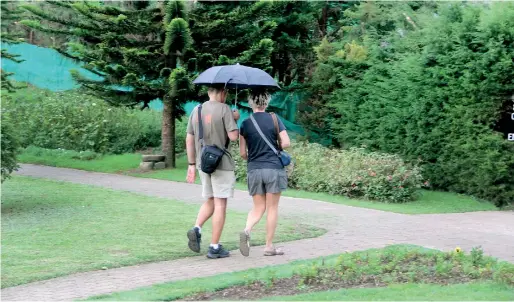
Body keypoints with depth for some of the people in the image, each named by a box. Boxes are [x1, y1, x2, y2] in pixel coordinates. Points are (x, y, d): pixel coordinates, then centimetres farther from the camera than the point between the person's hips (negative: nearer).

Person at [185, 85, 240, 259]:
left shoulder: (196, 111, 9)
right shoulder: (224, 109, -9)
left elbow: (189, 140, 10)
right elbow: (233, 136, -15)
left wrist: (192, 164, 16)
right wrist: (235, 119, 3)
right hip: (221, 163, -6)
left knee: (210, 201, 19)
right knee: (220, 204, 0)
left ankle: (197, 229, -5)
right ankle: (215, 247, 1)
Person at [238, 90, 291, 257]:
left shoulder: (245, 124, 2)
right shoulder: (274, 119, -3)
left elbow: (242, 153, 2)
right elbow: (286, 143, -6)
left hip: (254, 170, 2)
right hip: (274, 168, -2)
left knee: (258, 207, 12)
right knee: (272, 208, 6)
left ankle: (246, 231, -16)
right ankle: (269, 246, 8)